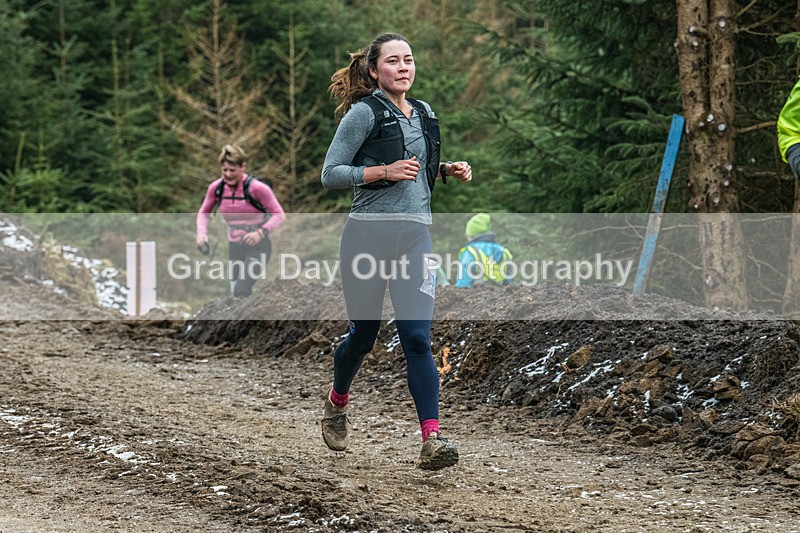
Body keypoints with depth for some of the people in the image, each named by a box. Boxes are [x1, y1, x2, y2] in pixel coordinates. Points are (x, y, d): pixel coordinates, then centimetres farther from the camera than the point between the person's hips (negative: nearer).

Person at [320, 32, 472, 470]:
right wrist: (385, 171, -16)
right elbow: (331, 174, -6)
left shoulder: (424, 114, 15)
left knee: (416, 338, -8)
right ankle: (337, 401, 39)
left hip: (415, 235, 4)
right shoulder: (364, 113, -4)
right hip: (368, 233, -4)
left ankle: (431, 440, -16)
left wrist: (448, 170, 10)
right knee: (363, 333, 8)